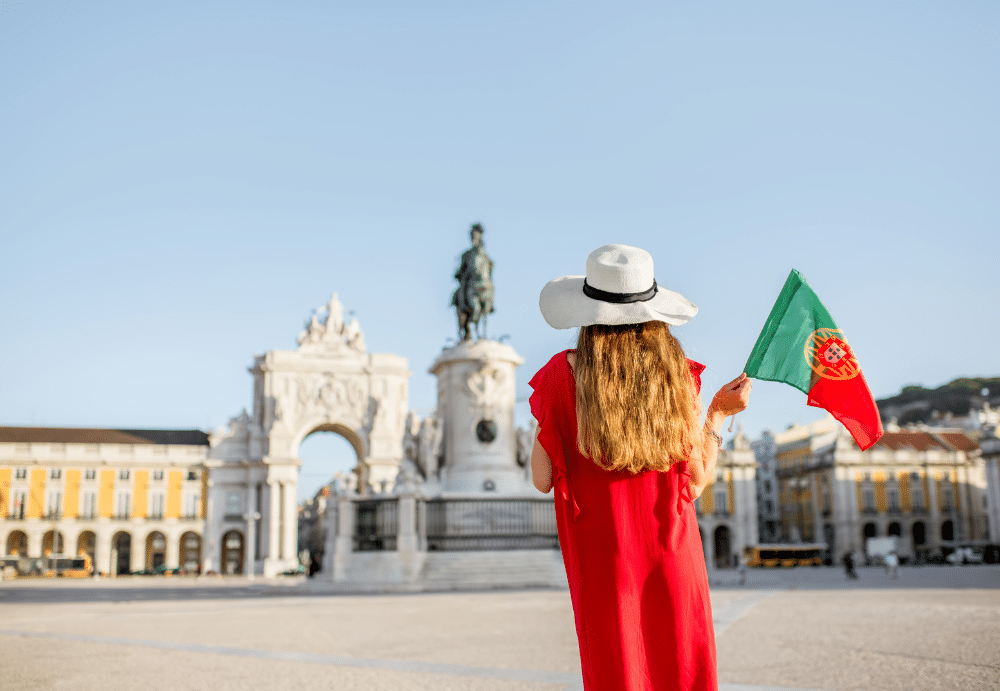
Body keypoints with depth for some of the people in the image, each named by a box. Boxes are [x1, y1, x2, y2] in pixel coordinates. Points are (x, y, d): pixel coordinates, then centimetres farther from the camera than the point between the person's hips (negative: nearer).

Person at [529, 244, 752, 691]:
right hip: (673, 557, 1)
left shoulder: (563, 375, -8)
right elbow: (695, 483, -2)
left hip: (601, 563, -1)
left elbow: (542, 480, -4)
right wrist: (718, 414, 10)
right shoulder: (675, 373, -5)